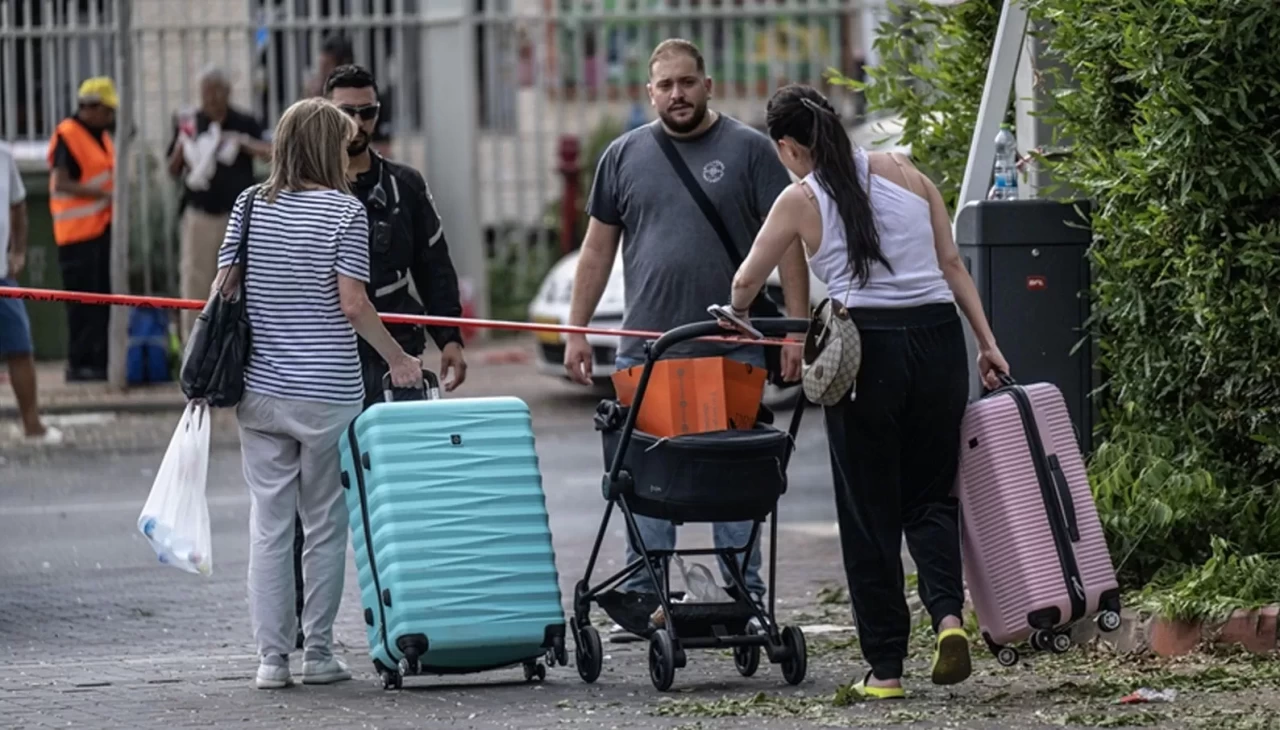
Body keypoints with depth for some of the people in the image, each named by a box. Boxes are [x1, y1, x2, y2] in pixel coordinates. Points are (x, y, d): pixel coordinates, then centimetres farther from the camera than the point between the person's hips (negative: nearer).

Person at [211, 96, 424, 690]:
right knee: (325, 525, 8)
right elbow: (352, 305, -11)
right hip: (328, 392, -3)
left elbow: (224, 287, 4)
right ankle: (319, 653, 10)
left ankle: (271, 656, 3)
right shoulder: (344, 211, -7)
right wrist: (398, 360, 0)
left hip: (260, 391, 3)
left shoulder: (250, 205, 4)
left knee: (268, 524, 5)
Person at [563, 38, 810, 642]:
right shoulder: (625, 156, 11)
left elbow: (786, 241, 0)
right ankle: (640, 601, 9)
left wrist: (797, 327, -7)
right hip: (644, 349, 3)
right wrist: (576, 330, 9)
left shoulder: (748, 150, 3)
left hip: (731, 349, -2)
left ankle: (746, 598, 6)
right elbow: (598, 247, 15)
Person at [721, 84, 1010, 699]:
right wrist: (987, 343, 11)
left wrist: (735, 315, 33)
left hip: (867, 348, -3)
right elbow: (952, 265, 8)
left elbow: (745, 285, 11)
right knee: (930, 493, 14)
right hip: (938, 337, 3)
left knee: (869, 510, 7)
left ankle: (885, 665, 7)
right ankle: (947, 613, -12)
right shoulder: (904, 174, 11)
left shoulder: (800, 200, 2)